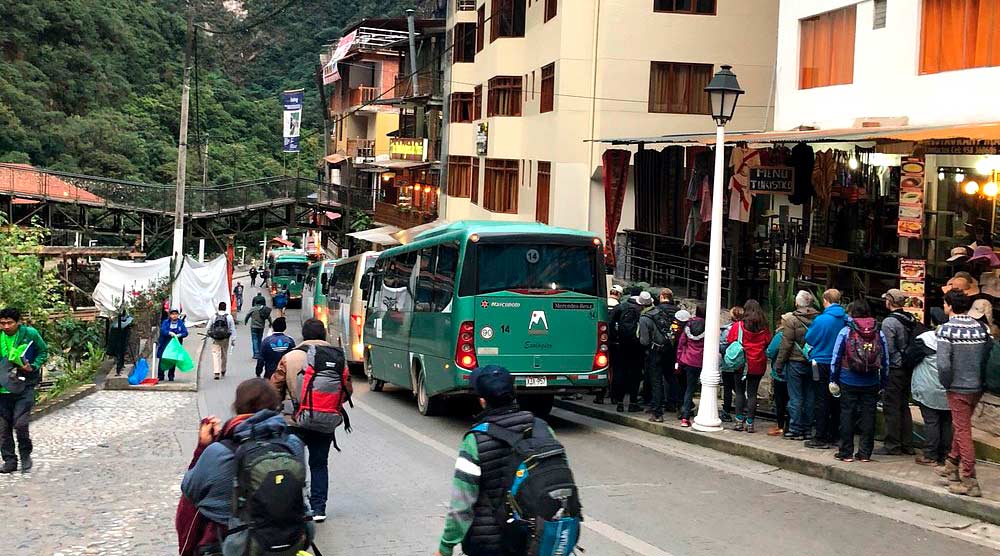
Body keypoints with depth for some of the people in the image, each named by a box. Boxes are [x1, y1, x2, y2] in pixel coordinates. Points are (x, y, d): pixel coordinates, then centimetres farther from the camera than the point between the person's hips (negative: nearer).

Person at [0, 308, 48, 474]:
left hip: (24, 386, -3)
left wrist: (33, 367, -9)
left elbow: (44, 352, 7)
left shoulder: (30, 334, -5)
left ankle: (25, 456, 10)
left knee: (20, 423, -12)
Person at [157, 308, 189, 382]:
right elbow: (162, 331, -14)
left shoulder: (181, 323, 3)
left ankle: (171, 376, 13)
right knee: (162, 360, 2)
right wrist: (170, 333, -30)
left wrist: (178, 335, -23)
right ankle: (160, 376, 12)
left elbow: (185, 333, -5)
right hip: (165, 345, 0)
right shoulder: (166, 322, 0)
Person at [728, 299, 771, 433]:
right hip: (758, 365, 1)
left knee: (740, 392, 9)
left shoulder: (738, 326, -7)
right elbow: (768, 343, 2)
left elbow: (730, 342, -3)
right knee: (752, 393, 5)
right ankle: (750, 422, 3)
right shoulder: (764, 328, -1)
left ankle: (739, 420, 5)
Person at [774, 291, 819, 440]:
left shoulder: (792, 319, -11)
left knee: (795, 397, 0)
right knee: (810, 397, 10)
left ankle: (796, 430, 1)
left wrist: (779, 364, -4)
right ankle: (807, 428, 15)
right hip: (812, 363, 4)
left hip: (795, 363, -4)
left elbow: (786, 344, -11)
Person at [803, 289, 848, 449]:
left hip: (822, 363, -5)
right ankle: (834, 435, 20)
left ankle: (821, 438, -1)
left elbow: (809, 338, -7)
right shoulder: (846, 319, -2)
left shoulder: (821, 320, -16)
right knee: (836, 400, 14)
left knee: (822, 401, -1)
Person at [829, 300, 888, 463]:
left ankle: (846, 452, 7)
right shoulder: (879, 333, 3)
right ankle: (865, 453, 9)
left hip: (849, 382, -2)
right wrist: (883, 383, 13)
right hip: (871, 383, 2)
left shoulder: (845, 332, -5)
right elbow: (885, 361, 7)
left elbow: (836, 358, -3)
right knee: (868, 416, 7)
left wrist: (833, 380, 5)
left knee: (847, 415, 5)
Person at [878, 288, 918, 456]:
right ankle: (907, 444, 18)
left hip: (894, 370, -8)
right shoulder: (912, 320, 8)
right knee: (904, 406, 14)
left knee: (891, 408, -2)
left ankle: (892, 445, 1)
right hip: (908, 369, 8)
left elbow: (887, 349, -18)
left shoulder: (889, 322, -15)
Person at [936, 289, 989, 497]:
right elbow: (988, 357, 5)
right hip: (978, 387, 6)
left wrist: (946, 383, -6)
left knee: (962, 431, -1)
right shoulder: (981, 328, 2)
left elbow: (943, 364, -22)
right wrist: (980, 378, 14)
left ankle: (969, 481, -1)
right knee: (959, 426, 23)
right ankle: (952, 466, 38)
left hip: (959, 388, -6)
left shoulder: (947, 329, -15)